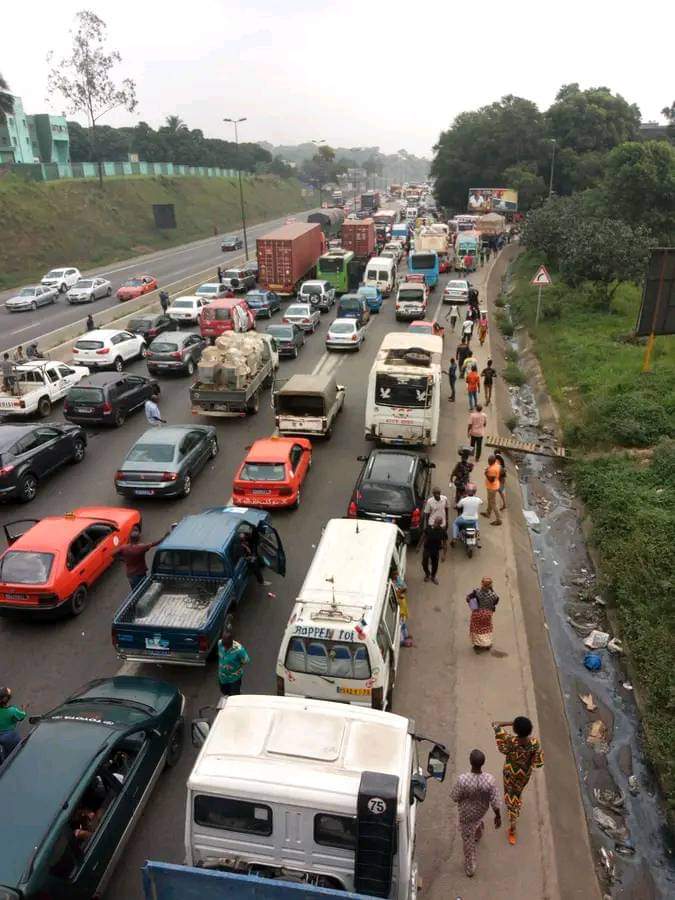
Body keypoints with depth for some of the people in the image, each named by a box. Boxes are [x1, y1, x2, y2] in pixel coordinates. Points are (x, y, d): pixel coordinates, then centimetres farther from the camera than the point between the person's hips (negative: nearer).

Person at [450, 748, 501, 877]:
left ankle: (470, 869, 42)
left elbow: (454, 798, -22)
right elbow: (495, 801, -20)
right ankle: (478, 834, 70)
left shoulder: (462, 779, -40)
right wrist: (498, 816, -1)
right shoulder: (490, 780, -33)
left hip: (466, 813, -3)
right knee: (477, 819, 39)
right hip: (482, 810, 3)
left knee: (468, 840, 22)